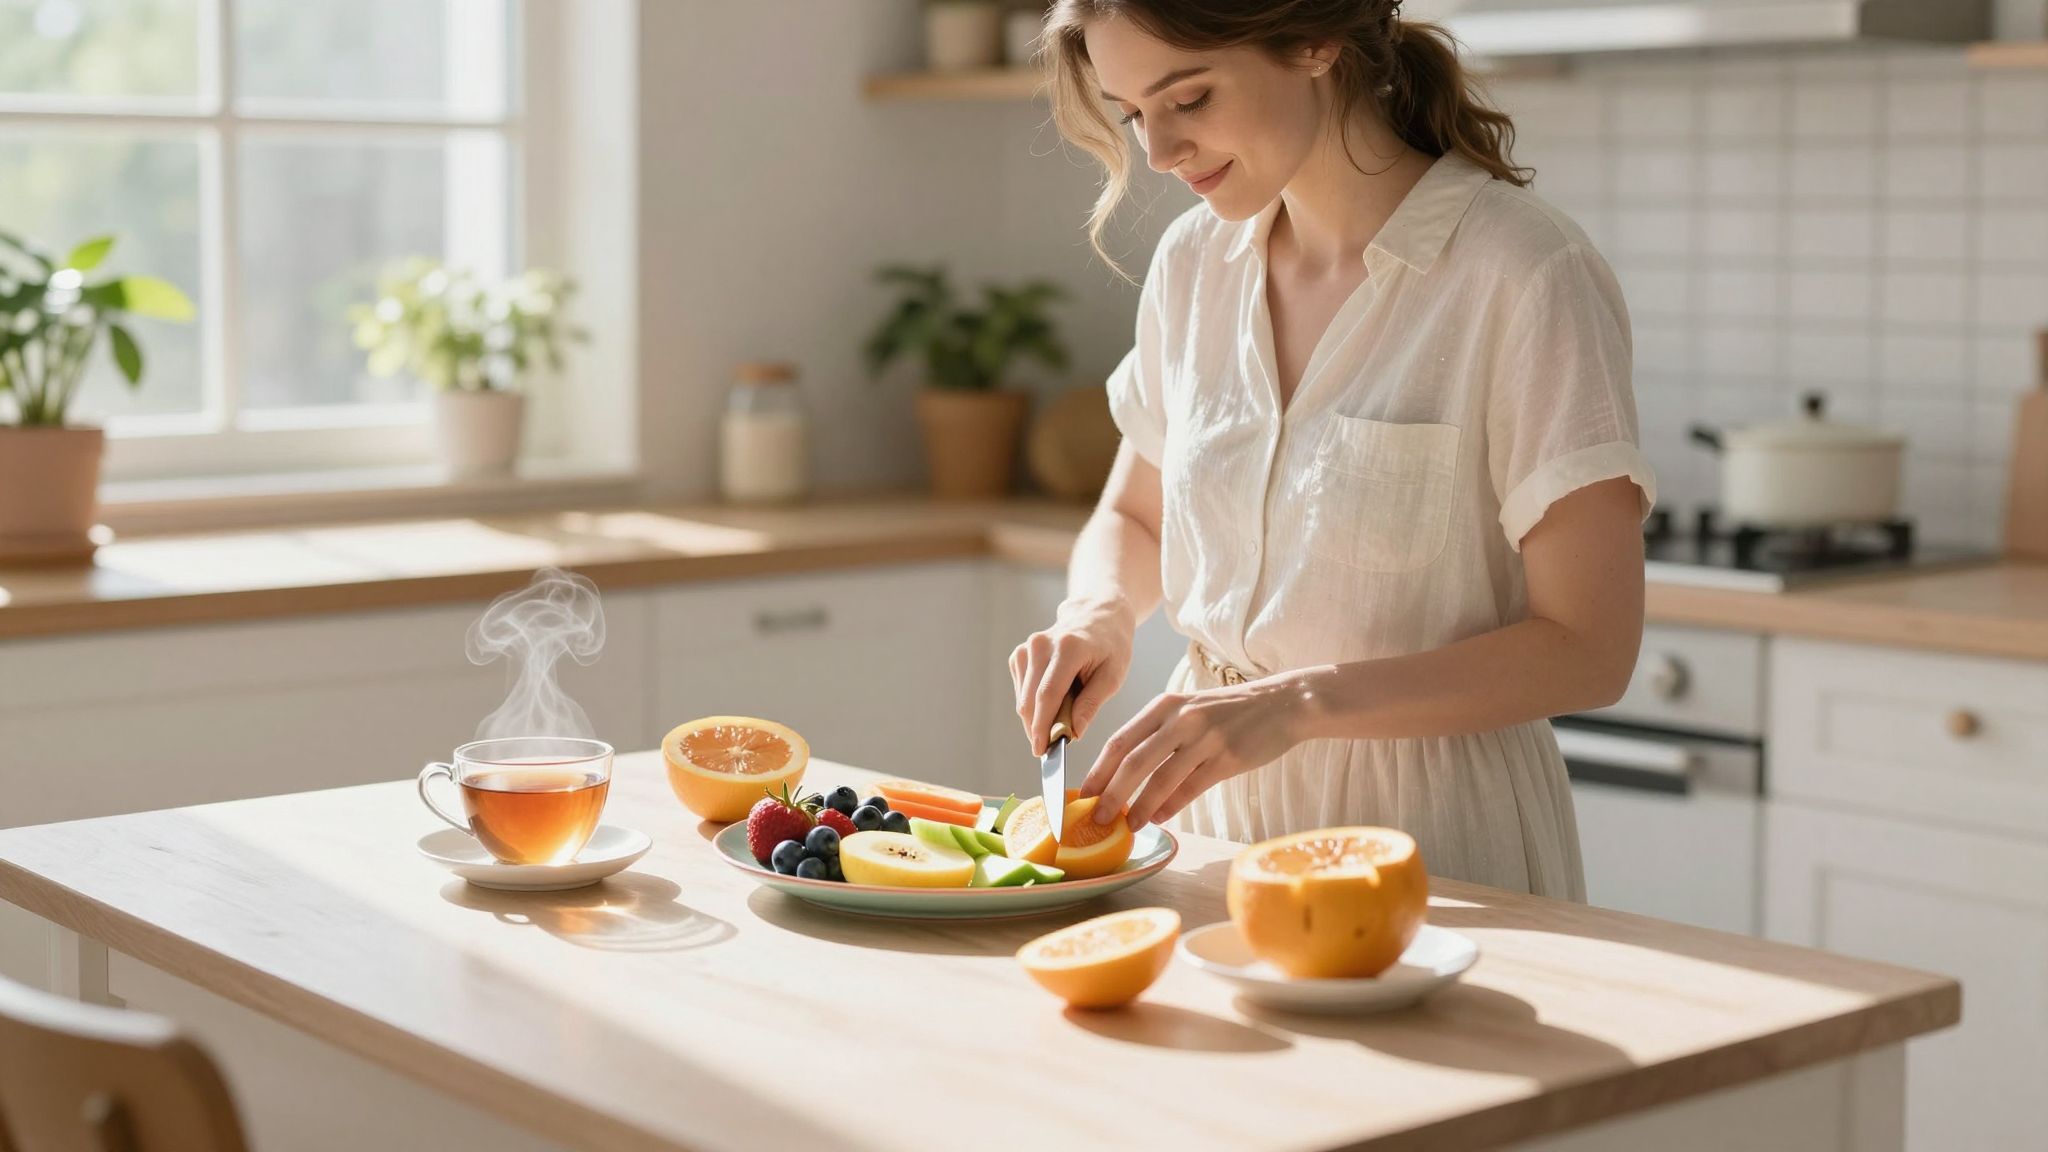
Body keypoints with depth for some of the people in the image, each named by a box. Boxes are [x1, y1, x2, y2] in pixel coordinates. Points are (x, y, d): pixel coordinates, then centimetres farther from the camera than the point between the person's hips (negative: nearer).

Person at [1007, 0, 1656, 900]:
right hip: (1217, 813, 4)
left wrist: (1297, 703, -25)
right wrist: (1100, 613, -4)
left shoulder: (1528, 276, -14)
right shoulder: (1194, 261, 4)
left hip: (1429, 835, -4)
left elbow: (1587, 649, -15)